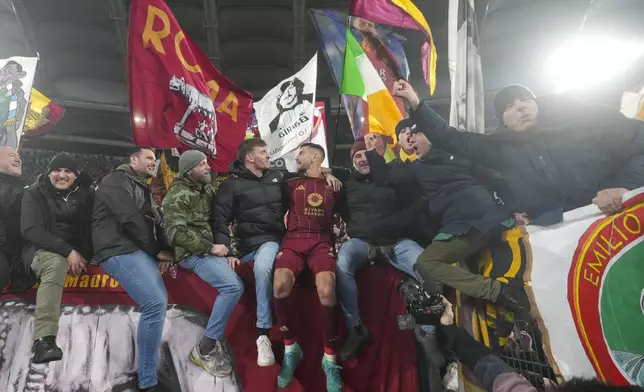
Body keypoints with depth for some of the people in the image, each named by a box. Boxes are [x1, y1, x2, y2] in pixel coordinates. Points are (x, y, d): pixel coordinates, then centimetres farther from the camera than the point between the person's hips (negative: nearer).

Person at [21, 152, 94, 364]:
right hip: (41, 250, -6)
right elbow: (30, 230, -12)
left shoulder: (86, 194, 9)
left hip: (78, 252, 6)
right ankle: (44, 339, -50)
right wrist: (67, 251, -25)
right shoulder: (35, 193, 1)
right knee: (56, 263, -36)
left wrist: (81, 255, -17)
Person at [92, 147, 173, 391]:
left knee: (158, 302, 4)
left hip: (140, 251, 10)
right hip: (121, 251, -10)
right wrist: (156, 250, -7)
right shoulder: (116, 181, -2)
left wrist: (165, 250, -1)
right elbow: (130, 220, -14)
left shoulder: (143, 190, 27)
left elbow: (156, 223, 18)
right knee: (155, 303, -22)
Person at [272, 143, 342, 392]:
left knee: (326, 289, -33)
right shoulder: (291, 184, 22)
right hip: (293, 239, 1)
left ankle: (330, 357, -13)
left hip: (321, 241, -1)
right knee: (280, 284, -31)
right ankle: (291, 348, -8)